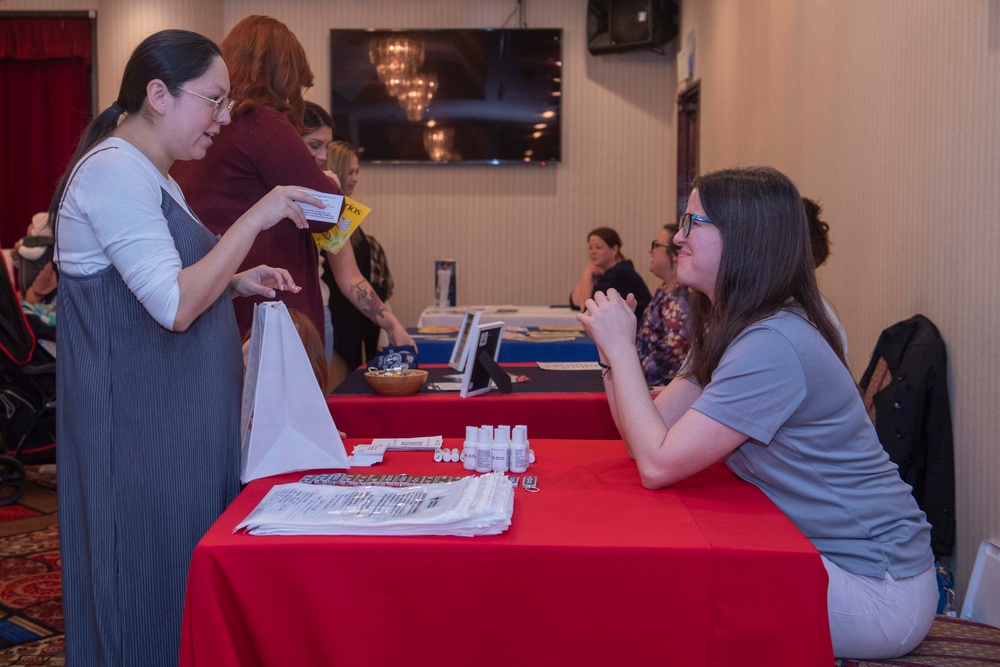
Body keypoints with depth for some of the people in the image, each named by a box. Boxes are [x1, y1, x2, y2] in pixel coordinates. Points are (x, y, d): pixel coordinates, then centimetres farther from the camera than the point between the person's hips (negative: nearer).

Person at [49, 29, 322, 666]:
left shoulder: (150, 176, 16)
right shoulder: (113, 170, -15)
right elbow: (174, 305, -23)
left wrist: (238, 284, 8)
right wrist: (256, 219, -19)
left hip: (178, 419, 10)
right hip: (139, 422, -10)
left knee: (187, 576, 14)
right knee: (154, 583, 0)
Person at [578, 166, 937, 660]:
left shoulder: (773, 345, -26)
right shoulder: (729, 331, 6)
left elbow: (658, 465, -25)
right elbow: (643, 438, 4)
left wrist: (621, 347, -18)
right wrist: (613, 347, -8)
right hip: (819, 552, 8)